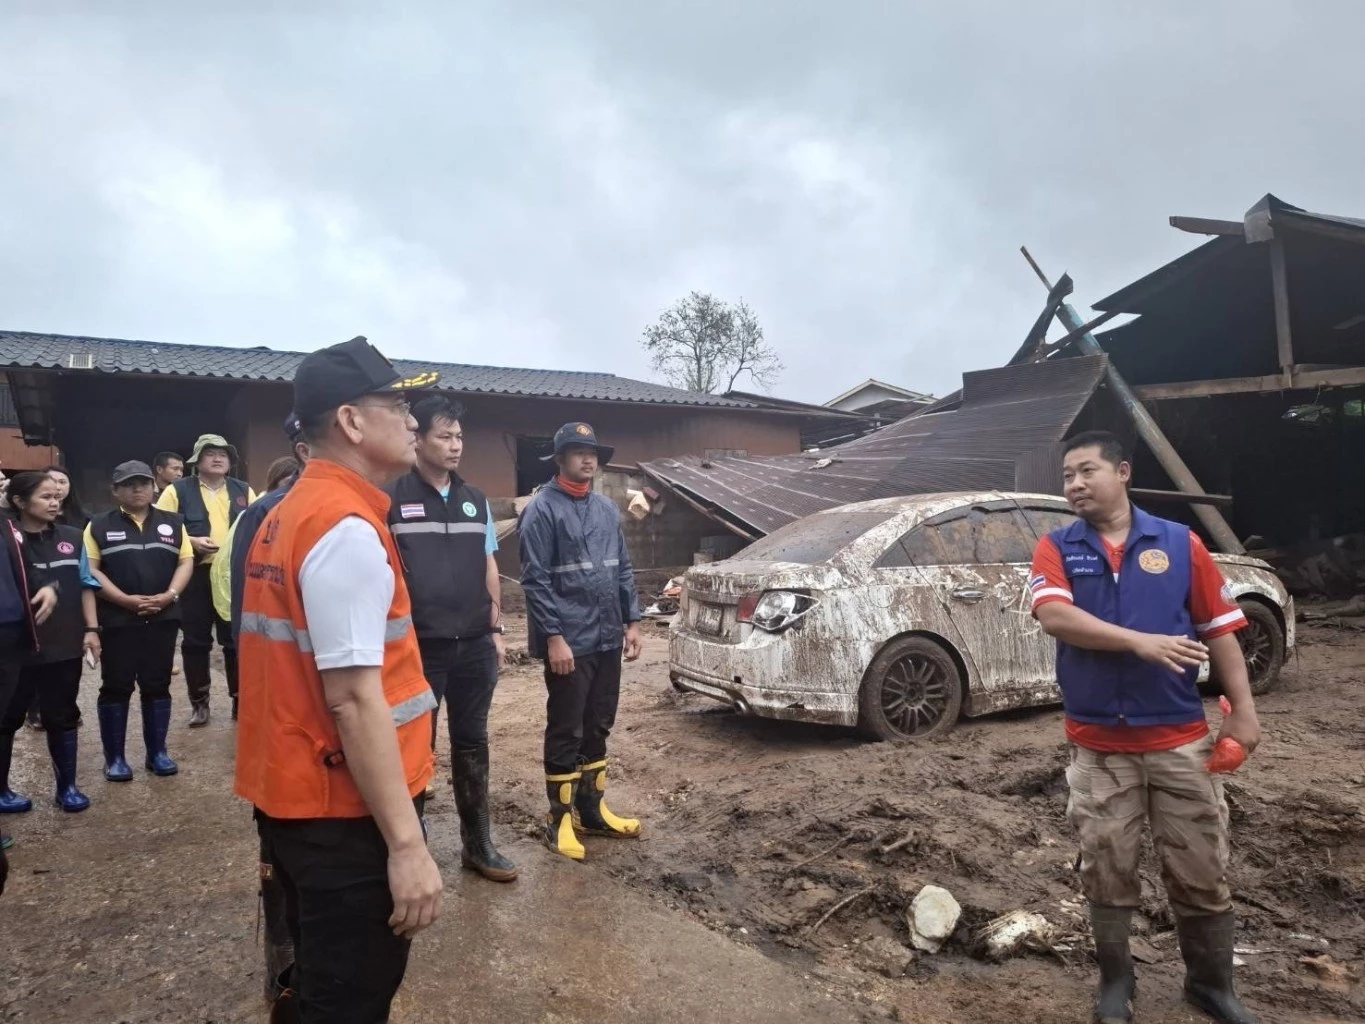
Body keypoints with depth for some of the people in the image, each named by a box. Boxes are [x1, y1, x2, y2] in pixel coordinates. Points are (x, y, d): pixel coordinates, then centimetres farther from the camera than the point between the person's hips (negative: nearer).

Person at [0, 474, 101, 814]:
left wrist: (91, 629, 3)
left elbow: (86, 585, 8)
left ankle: (67, 786, 24)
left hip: (65, 644, 3)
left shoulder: (72, 538, 3)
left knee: (62, 716, 13)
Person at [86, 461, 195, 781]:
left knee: (157, 685, 8)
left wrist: (170, 595, -10)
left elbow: (186, 561, 6)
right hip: (117, 620, -2)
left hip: (162, 618, 2)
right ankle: (114, 757, 14)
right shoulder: (99, 526, 3)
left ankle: (157, 752, 18)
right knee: (116, 687, 3)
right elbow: (90, 570, -4)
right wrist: (125, 599, -15)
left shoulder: (172, 523, 10)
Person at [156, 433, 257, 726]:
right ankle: (199, 703, 20)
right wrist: (191, 542, -15)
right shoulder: (177, 490, 1)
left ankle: (240, 701, 17)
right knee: (195, 641, 7)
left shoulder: (244, 491, 10)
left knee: (236, 640, 7)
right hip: (196, 575, -1)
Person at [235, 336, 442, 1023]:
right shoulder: (348, 529, -21)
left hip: (292, 798, 9)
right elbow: (354, 698, -26)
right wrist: (406, 843, -23)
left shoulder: (287, 514, 9)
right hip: (343, 814, -9)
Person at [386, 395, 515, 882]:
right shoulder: (391, 499, -6)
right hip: (418, 647, -4)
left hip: (474, 645, 5)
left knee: (471, 743, 14)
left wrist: (496, 630, 10)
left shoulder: (475, 500, 9)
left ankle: (477, 842, 28)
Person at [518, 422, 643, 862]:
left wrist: (631, 620, 9)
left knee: (598, 727, 15)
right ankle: (560, 818, 16)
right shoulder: (542, 509, -9)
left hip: (607, 639, 7)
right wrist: (554, 637, -18)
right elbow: (536, 580, -14)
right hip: (570, 641, -7)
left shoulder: (607, 509, 12)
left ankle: (592, 809, 28)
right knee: (566, 732, 3)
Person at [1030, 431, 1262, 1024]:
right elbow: (1054, 616, -18)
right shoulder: (1056, 548, -1)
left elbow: (1219, 630, 3)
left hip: (1181, 740, 1)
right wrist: (1140, 642, -26)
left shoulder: (1181, 543, 1)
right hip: (1097, 745, 0)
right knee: (1107, 871, 10)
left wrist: (1243, 709, -3)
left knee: (1202, 872, 11)